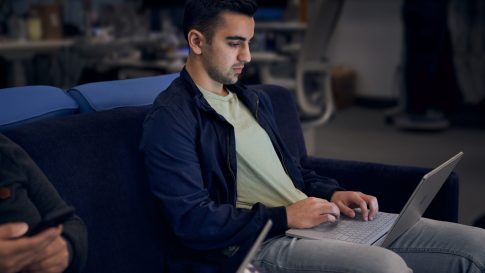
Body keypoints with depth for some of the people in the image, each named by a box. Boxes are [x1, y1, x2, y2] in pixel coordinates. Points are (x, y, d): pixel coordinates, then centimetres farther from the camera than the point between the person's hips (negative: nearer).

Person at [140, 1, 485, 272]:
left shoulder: (255, 100, 20)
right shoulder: (170, 118, -8)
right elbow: (192, 220, -16)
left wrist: (331, 193, 7)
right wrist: (284, 217, -18)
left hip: (313, 221, 8)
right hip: (255, 242, -8)